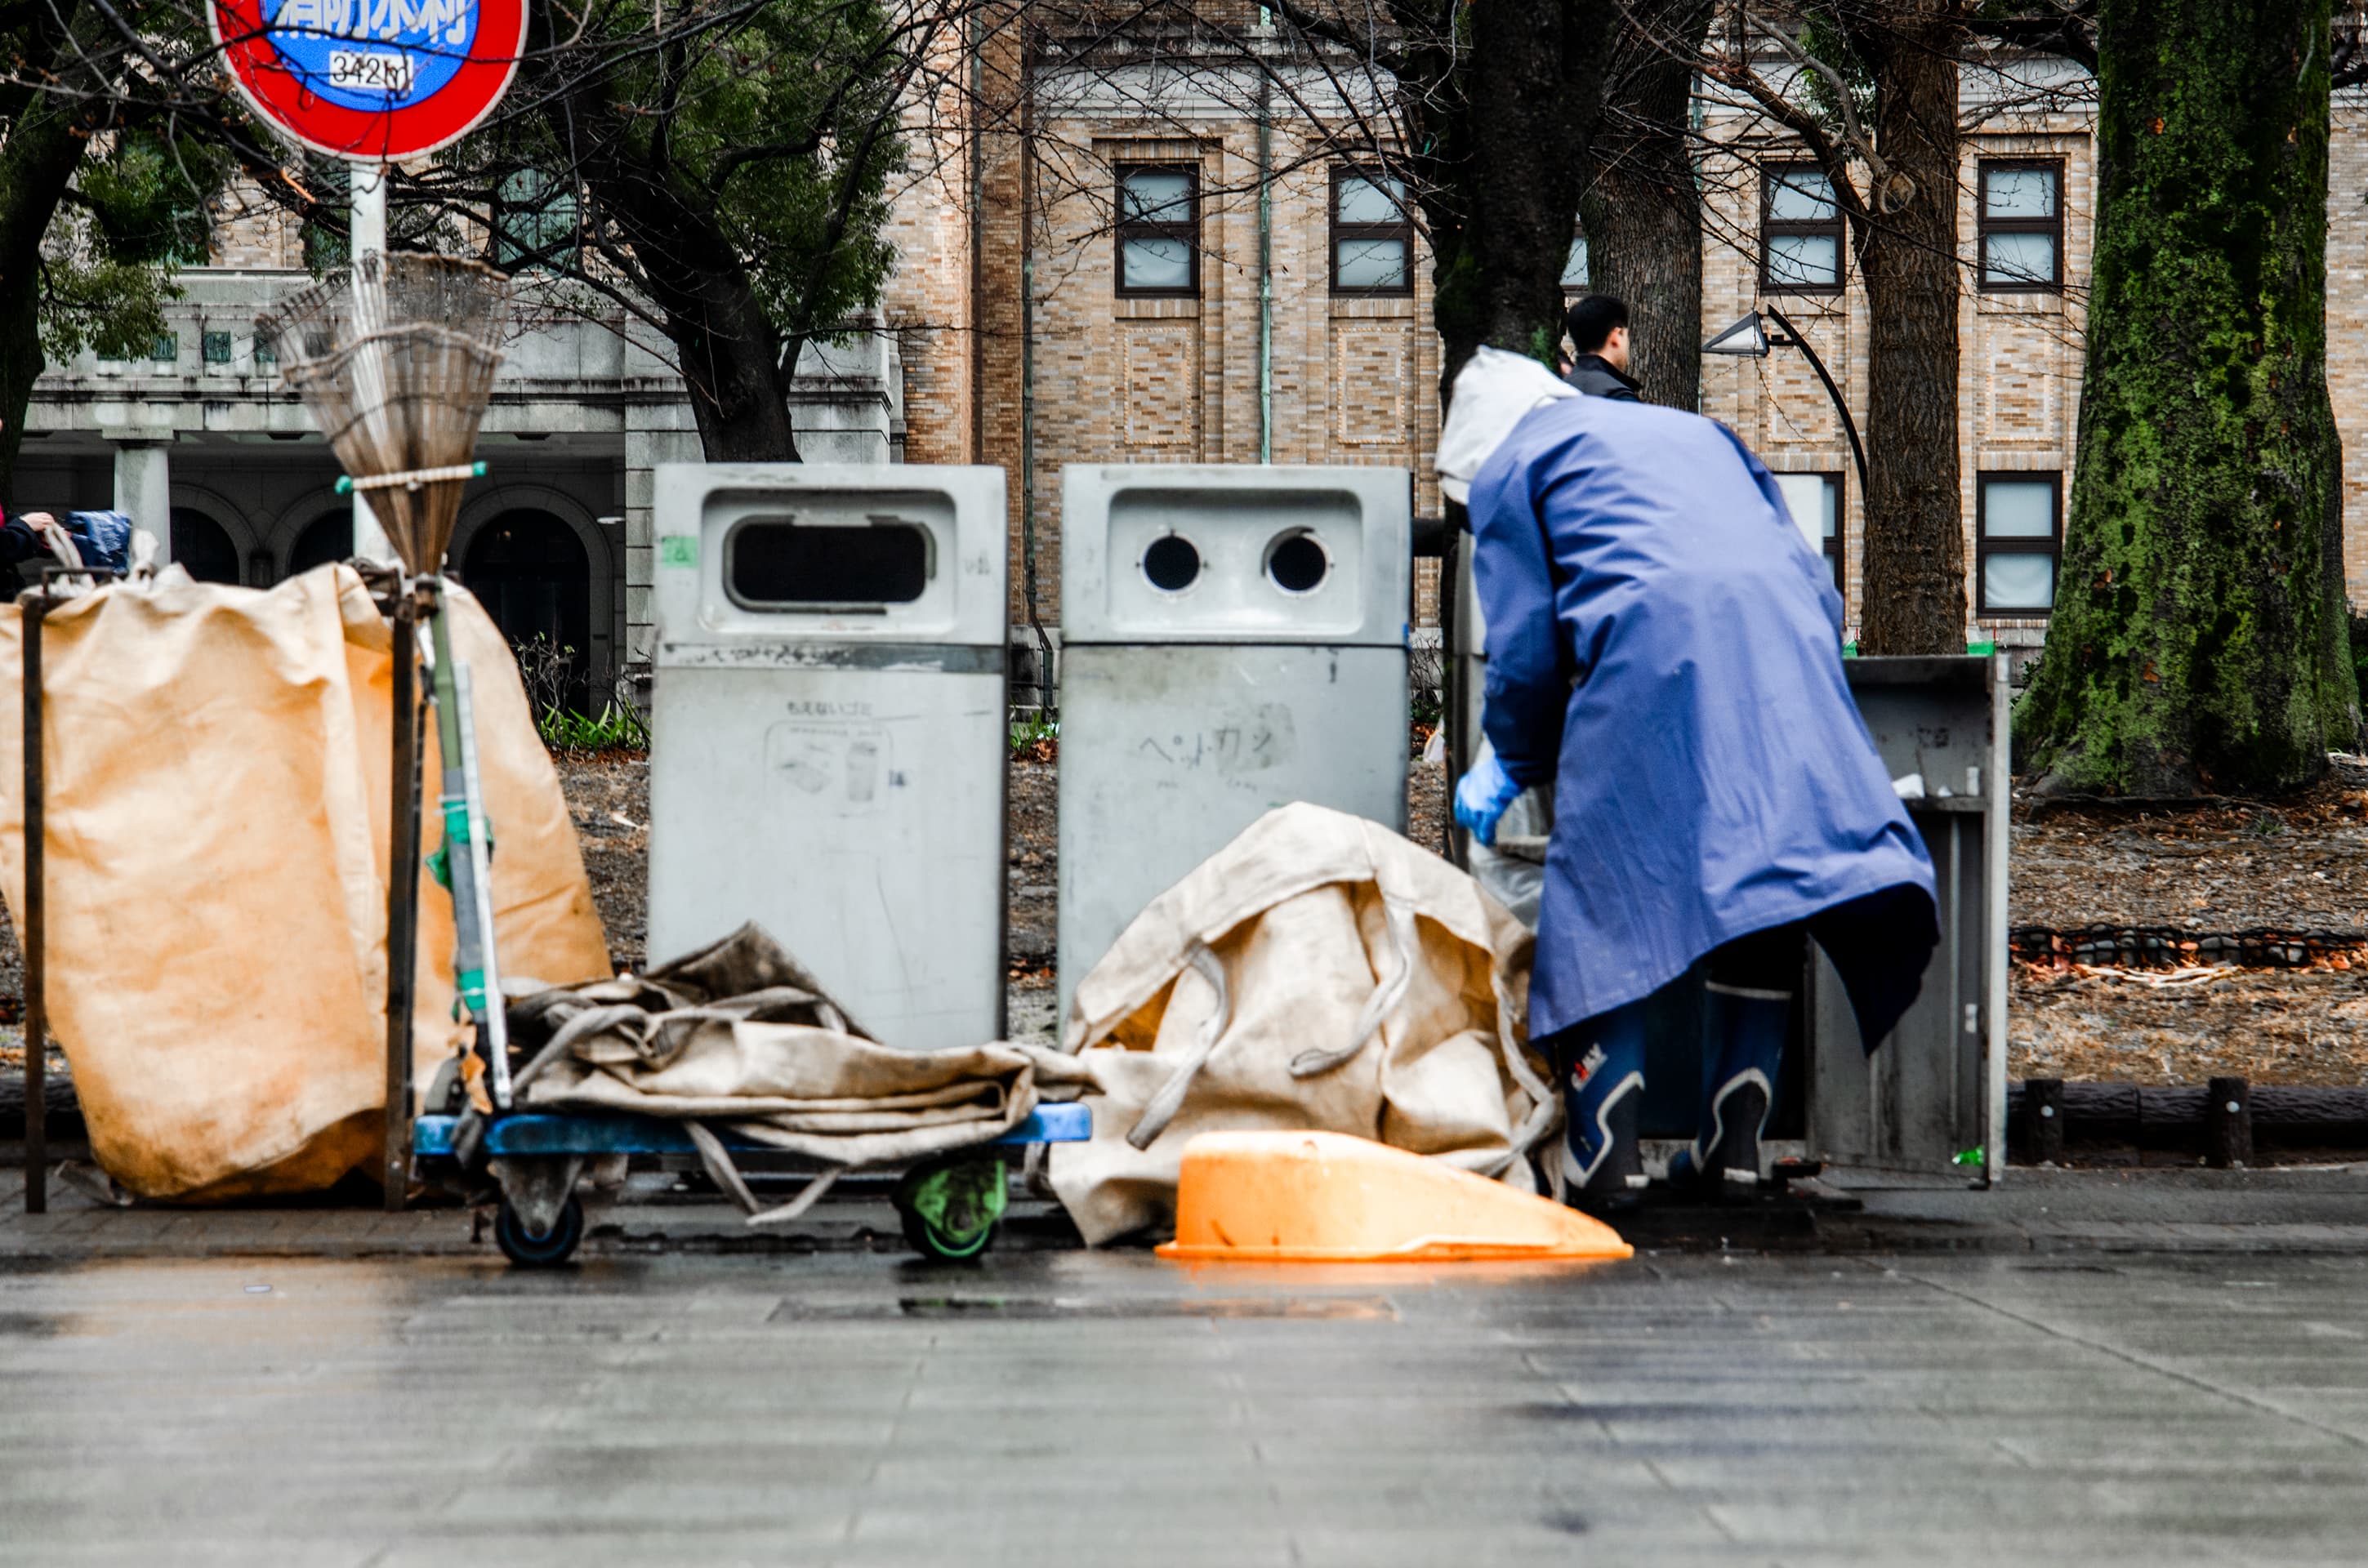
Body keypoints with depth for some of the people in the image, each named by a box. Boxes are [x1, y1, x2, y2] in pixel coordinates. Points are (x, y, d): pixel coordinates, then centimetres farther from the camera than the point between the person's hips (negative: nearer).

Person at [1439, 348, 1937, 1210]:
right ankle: (1733, 1141, 6)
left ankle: (1605, 1150, -4)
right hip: (1789, 644, 5)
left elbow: (1526, 648, 12)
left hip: (1652, 646, -5)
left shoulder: (1508, 467, 21)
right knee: (1769, 874, 9)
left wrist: (1511, 766, 27)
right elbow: (1815, 585, 29)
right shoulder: (1696, 430, 37)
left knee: (1603, 885, 2)